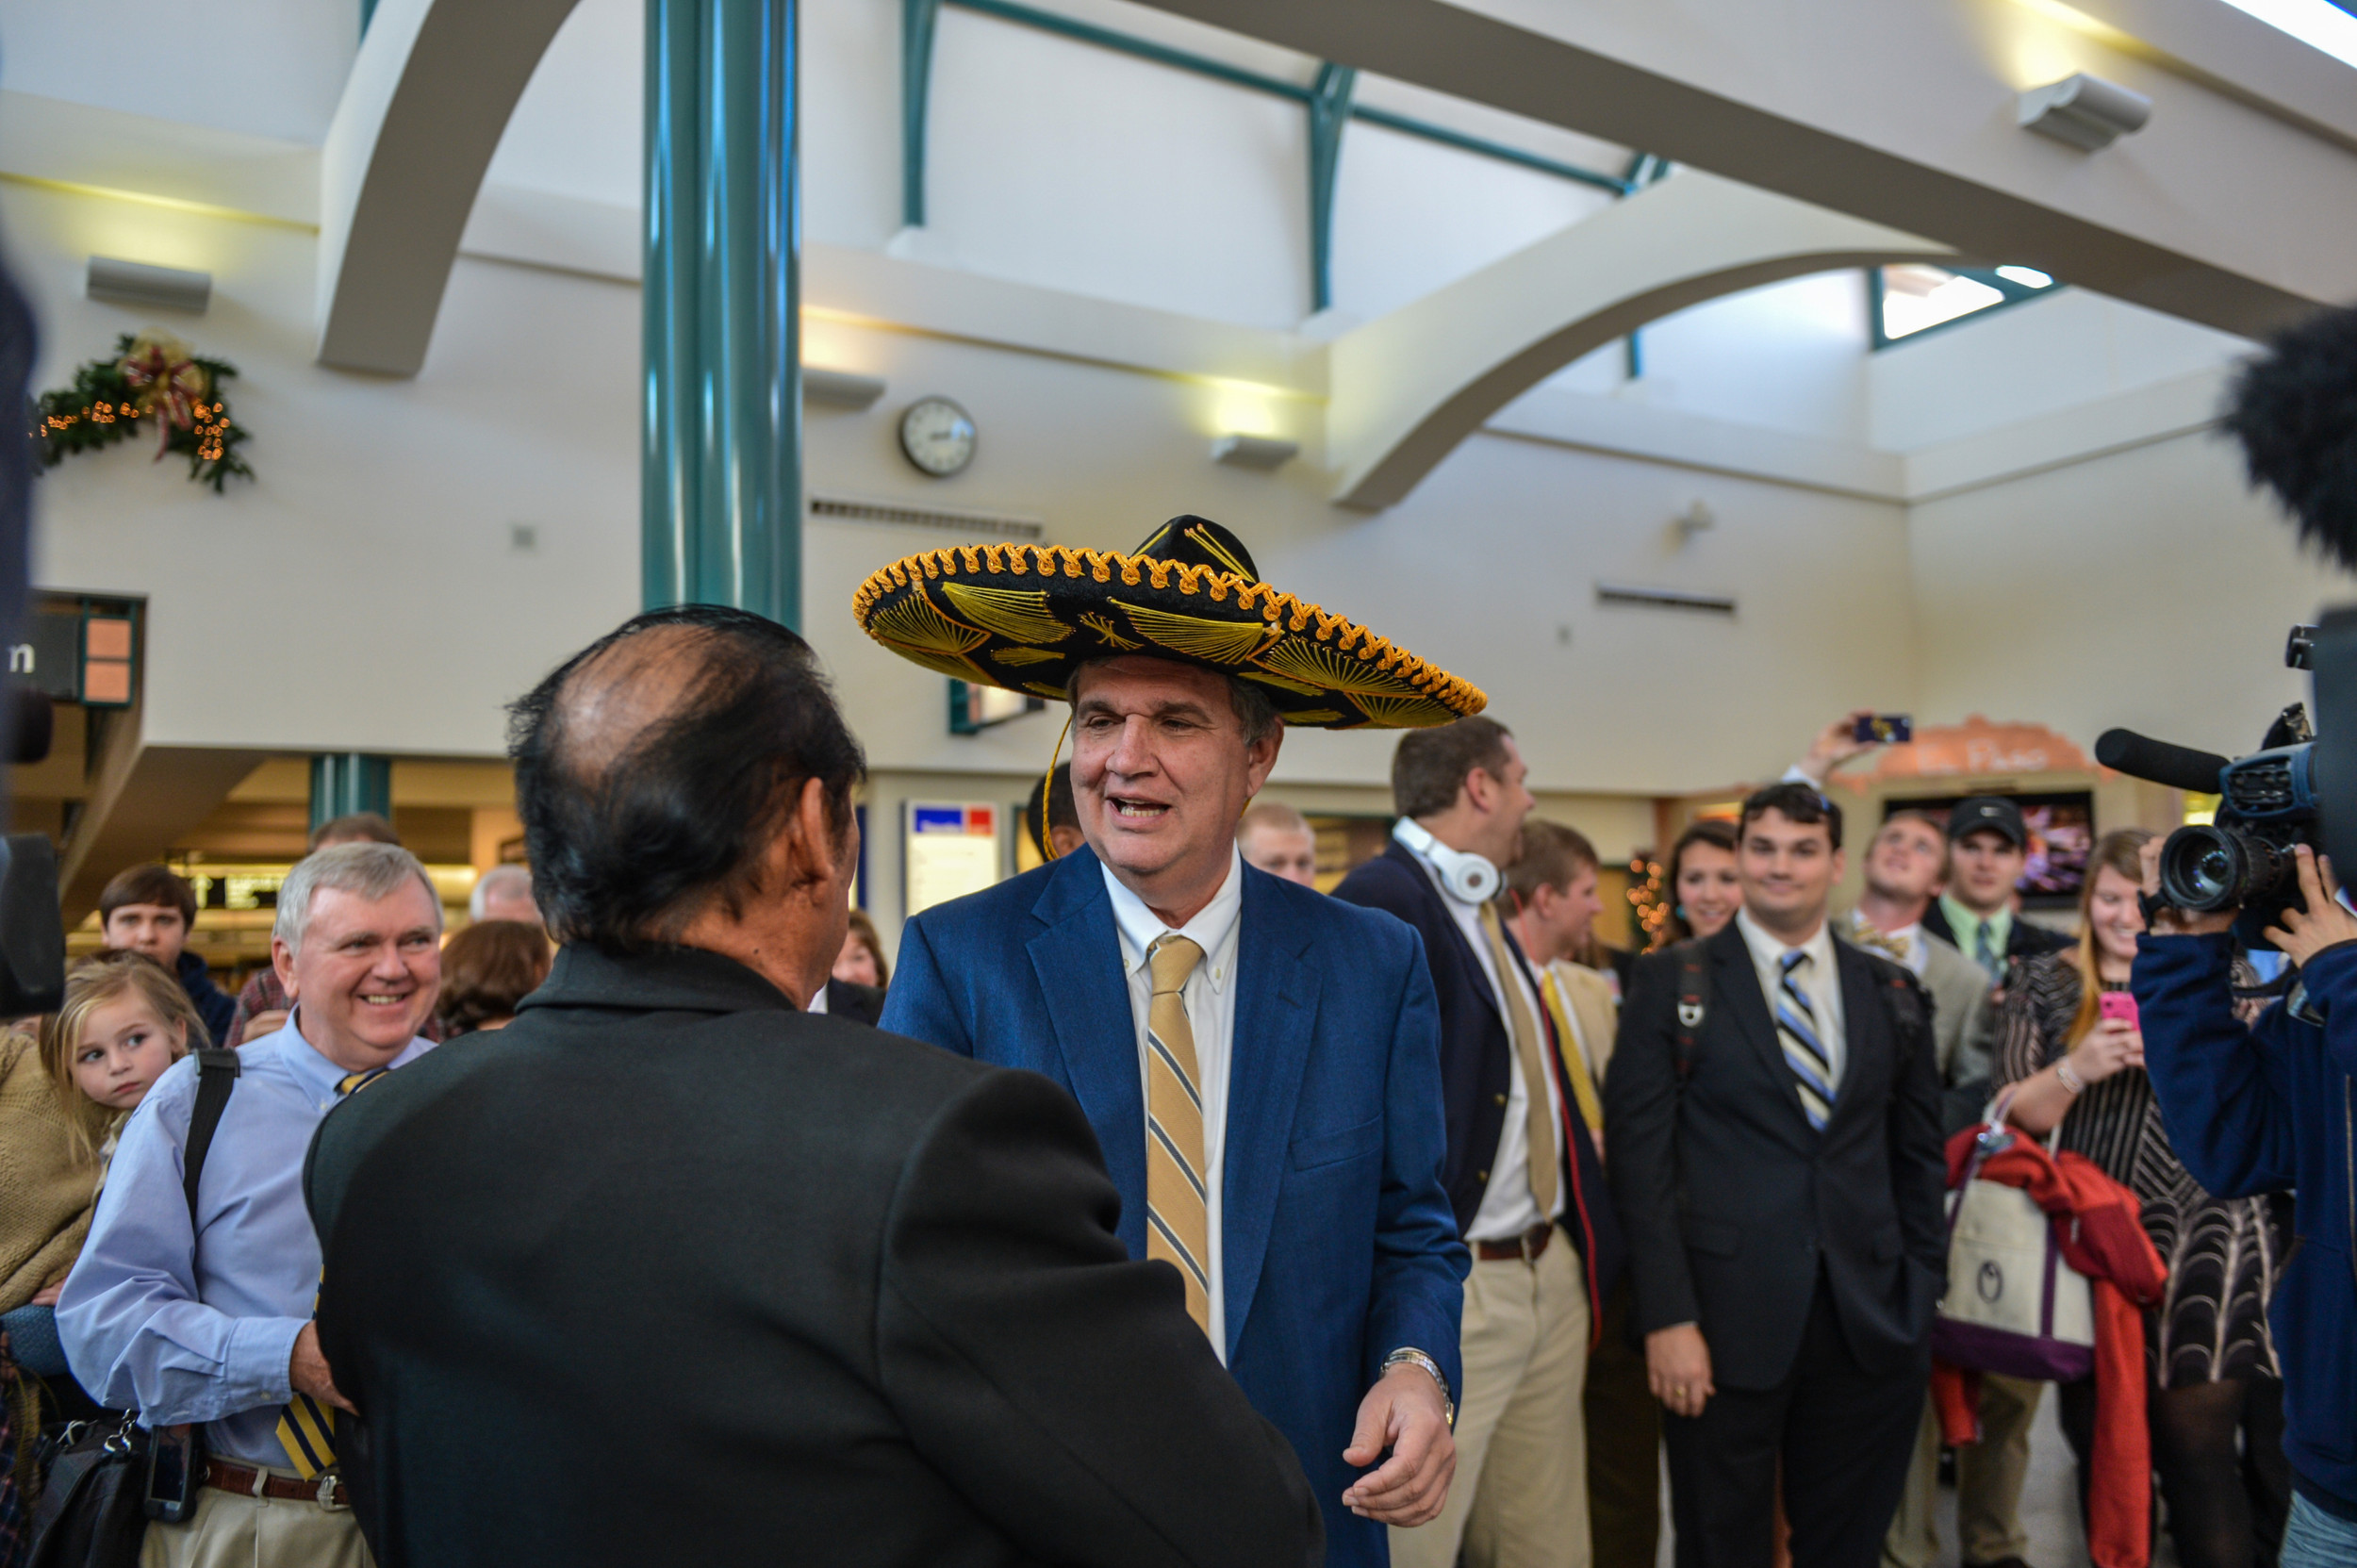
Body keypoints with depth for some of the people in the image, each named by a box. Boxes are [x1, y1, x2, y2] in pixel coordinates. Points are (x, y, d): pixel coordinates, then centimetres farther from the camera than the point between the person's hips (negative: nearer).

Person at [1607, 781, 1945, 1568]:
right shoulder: (1672, 984, -3)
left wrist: (1925, 1294, 8)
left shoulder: (1891, 991, 9)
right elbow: (1641, 1155, -7)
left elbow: (1918, 1155, 13)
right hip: (1727, 1326, -3)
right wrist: (1668, 1317, -12)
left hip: (1872, 1327, 3)